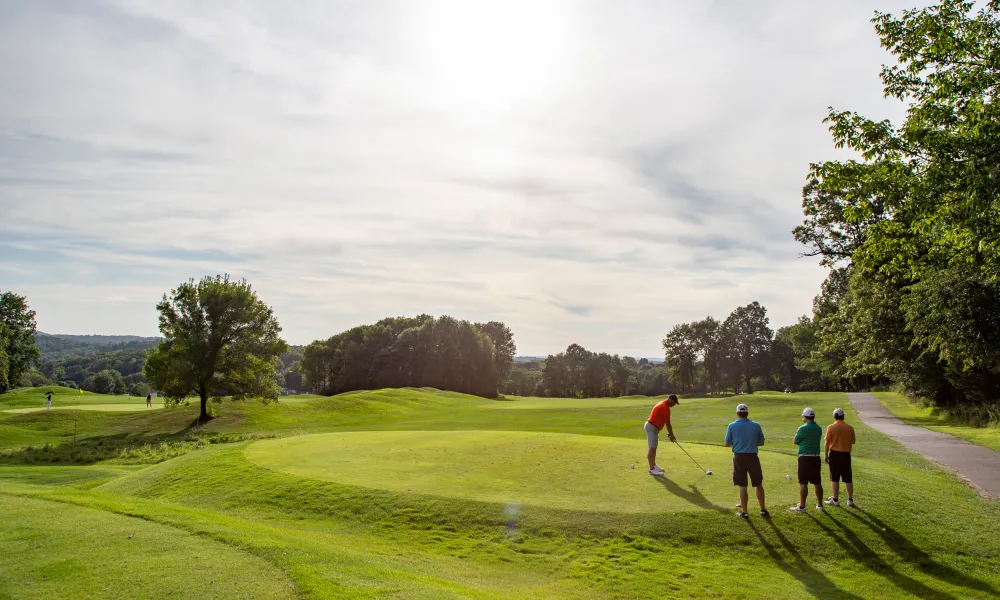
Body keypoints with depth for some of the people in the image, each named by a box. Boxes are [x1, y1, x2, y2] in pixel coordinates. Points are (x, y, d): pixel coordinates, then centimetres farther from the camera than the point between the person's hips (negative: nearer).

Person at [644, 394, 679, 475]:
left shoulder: (662, 404, 14)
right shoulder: (665, 408, -19)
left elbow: (665, 422, 18)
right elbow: (668, 424, -13)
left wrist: (669, 433, 16)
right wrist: (671, 435, -3)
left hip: (653, 427, 11)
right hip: (651, 428, -11)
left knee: (654, 448, 17)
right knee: (652, 448, -9)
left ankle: (653, 466, 25)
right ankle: (651, 469, -8)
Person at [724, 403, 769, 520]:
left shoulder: (732, 426, -5)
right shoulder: (756, 425, -2)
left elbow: (727, 444, 1)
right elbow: (761, 442, 7)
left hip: (739, 457, -1)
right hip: (753, 457, 1)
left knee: (742, 486, 5)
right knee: (758, 484, 14)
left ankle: (744, 512, 10)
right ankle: (763, 510, 21)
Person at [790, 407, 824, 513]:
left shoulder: (803, 428, -11)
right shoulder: (819, 429, 7)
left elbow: (795, 441, -3)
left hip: (805, 457, -6)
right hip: (816, 457, 6)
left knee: (803, 483, -4)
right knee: (817, 483, 13)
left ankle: (802, 506, -3)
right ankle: (820, 505, 21)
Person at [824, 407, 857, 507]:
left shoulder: (831, 427, -9)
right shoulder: (850, 428, 0)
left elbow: (827, 443, -9)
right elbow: (853, 442, 7)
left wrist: (825, 455, -3)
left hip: (835, 454, -3)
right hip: (846, 454, 3)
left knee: (835, 478, 3)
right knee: (848, 478, 11)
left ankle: (835, 500, 6)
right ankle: (850, 500, 15)